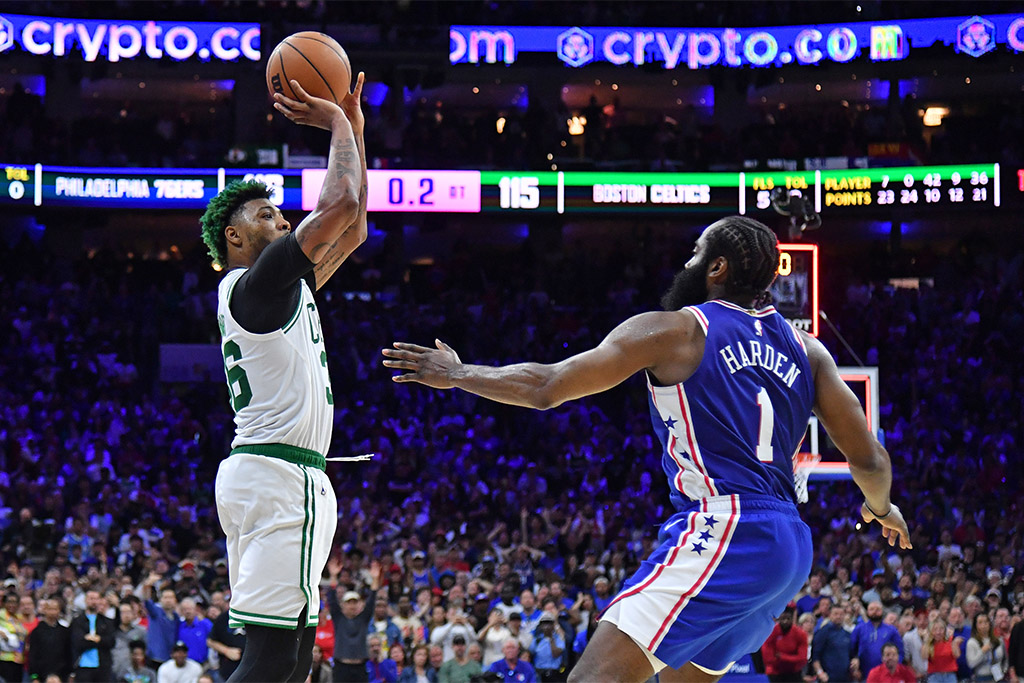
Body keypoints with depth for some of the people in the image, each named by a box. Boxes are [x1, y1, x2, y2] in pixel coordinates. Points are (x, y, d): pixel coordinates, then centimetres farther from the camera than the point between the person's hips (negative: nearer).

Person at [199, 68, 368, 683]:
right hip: (280, 474, -11)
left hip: (256, 469, 11)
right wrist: (339, 126, -1)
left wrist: (355, 129, 25)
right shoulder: (256, 283, -7)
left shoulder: (279, 286, 22)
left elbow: (351, 231, 29)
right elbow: (342, 204, -15)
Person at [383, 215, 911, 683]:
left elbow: (545, 387, 4)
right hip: (791, 547, 8)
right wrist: (882, 509, 36)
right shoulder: (805, 348, 15)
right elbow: (869, 459, 13)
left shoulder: (671, 331, 0)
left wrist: (457, 374, 20)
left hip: (720, 531, -8)